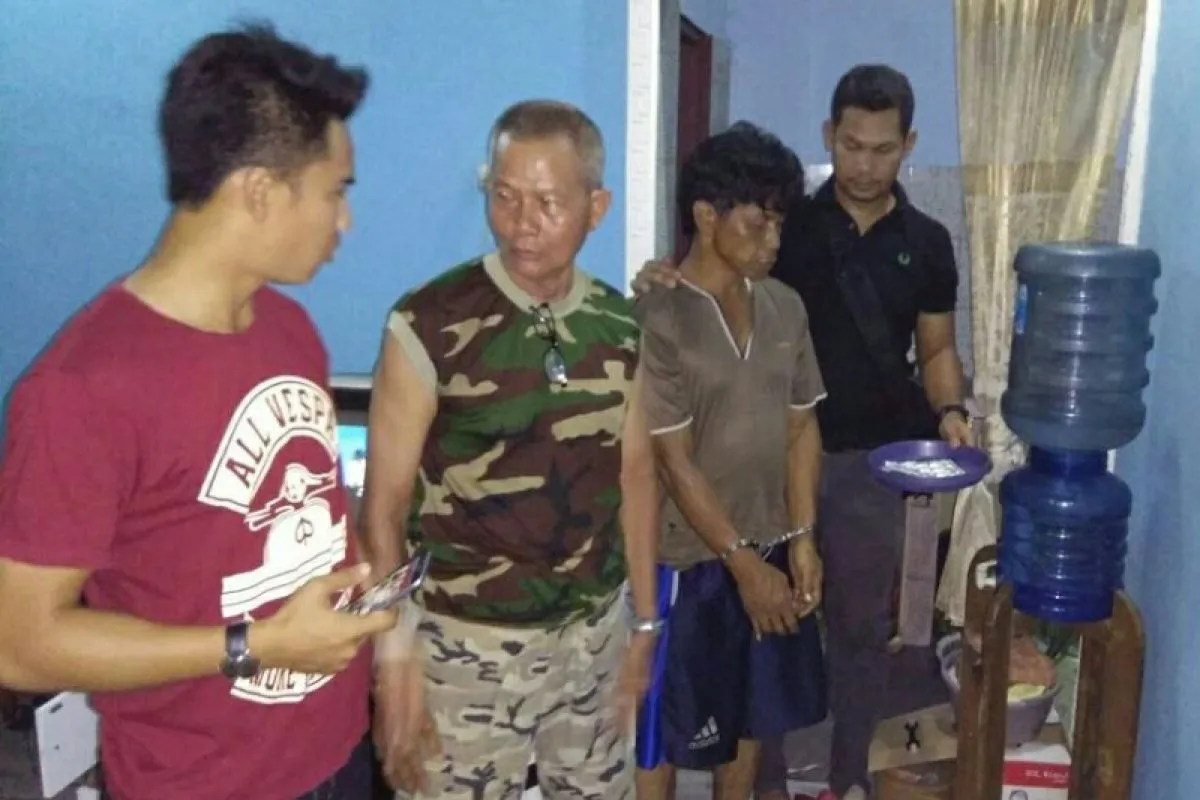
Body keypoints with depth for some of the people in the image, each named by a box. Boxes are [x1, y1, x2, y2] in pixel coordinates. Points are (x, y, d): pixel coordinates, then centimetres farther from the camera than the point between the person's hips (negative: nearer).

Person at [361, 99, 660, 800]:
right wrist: (393, 659, -11)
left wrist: (644, 619, 12)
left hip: (593, 635, 5)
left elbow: (635, 475, 9)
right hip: (468, 645, -4)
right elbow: (384, 506, -10)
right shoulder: (428, 327, -15)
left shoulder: (620, 327, 0)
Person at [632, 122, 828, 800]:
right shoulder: (658, 320, -18)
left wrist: (801, 538, 0)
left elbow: (802, 428, 7)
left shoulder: (786, 308, 3)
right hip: (689, 562, -6)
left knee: (750, 717, 22)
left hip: (771, 552, 7)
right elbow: (673, 462, -18)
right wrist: (744, 563, -17)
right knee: (663, 733, 10)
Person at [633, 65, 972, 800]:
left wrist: (950, 411, -10)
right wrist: (665, 276, -25)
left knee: (862, 623, 14)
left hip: (870, 461, 2)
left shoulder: (927, 244, 3)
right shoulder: (789, 222, -3)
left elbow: (936, 349, 9)